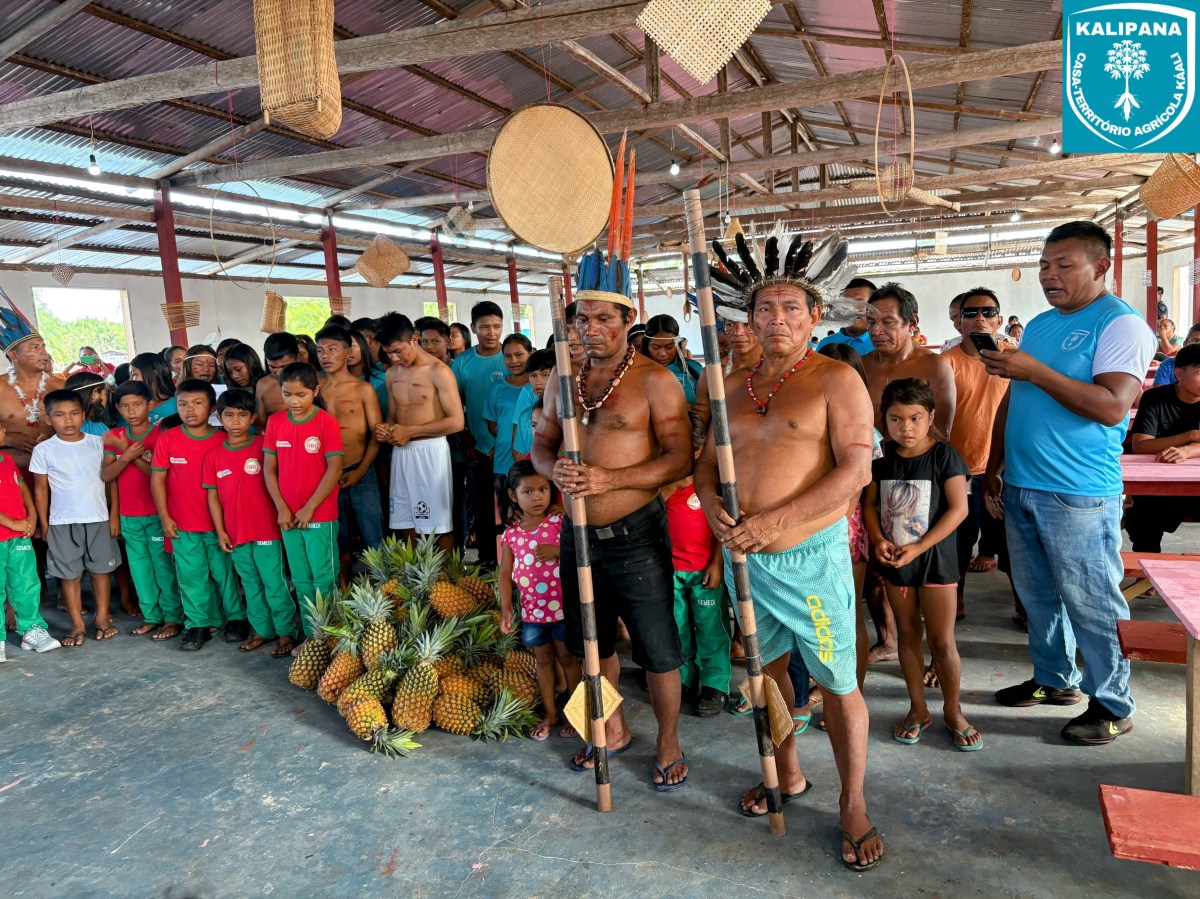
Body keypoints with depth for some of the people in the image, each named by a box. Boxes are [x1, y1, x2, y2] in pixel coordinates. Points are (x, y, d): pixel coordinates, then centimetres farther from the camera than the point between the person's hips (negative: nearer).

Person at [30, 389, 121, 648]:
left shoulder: (98, 443, -1)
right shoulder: (43, 450, -3)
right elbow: (40, 489, 2)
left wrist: (114, 515, 1)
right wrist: (44, 525, 1)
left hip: (98, 519, 1)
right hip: (62, 523, -1)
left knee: (100, 569, 9)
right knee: (69, 574, 6)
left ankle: (103, 618, 22)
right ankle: (77, 624, 15)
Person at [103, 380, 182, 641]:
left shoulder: (160, 435, -7)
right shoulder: (114, 437, 5)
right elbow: (106, 475, -2)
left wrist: (129, 452, -20)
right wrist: (126, 456, -19)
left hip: (157, 513, -4)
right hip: (129, 516, 4)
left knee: (164, 566, 0)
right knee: (139, 567, 11)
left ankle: (173, 618, 8)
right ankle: (151, 615, 21)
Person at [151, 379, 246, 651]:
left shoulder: (223, 440, -5)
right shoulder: (167, 439, -2)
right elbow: (157, 478, 2)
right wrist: (164, 516, -2)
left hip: (218, 523, -1)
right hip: (182, 525, 1)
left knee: (225, 572, 8)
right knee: (191, 575, 7)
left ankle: (236, 619, 22)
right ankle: (198, 624, 19)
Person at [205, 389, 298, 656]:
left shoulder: (263, 446, -5)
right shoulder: (214, 456, 5)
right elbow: (213, 495, 7)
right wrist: (220, 531, 4)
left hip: (266, 529, -4)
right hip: (235, 532, 4)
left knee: (274, 582, -1)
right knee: (251, 584, 14)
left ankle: (286, 632, 9)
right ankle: (262, 629, 25)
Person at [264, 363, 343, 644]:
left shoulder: (327, 422, -9)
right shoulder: (274, 422, 4)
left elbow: (334, 468, -12)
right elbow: (269, 469, 5)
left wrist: (309, 509, -13)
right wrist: (281, 508, -4)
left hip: (321, 515, -4)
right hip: (288, 516, 5)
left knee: (324, 579, 2)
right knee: (301, 580, 12)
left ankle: (328, 635, 13)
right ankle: (311, 634, 23)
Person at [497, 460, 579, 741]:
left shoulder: (559, 523, -11)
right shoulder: (510, 533, -1)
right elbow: (505, 573, 2)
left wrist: (557, 551, -29)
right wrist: (506, 609, -5)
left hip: (562, 606, -3)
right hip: (531, 610, 3)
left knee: (567, 657, 10)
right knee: (543, 659, 16)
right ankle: (549, 713, 30)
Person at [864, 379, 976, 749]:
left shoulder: (945, 455, -11)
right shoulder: (882, 459, 2)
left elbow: (958, 508, -14)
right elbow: (870, 503, 7)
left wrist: (919, 547, -19)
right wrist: (878, 539, -11)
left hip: (935, 559, -4)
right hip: (894, 562, 4)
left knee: (942, 641, 3)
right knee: (907, 635, 14)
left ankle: (952, 711, 22)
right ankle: (917, 709, 27)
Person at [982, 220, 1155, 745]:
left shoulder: (1121, 324, -8)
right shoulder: (1039, 325, 14)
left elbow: (1112, 407, -21)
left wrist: (1035, 371, -24)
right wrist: (993, 471, 15)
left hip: (1079, 495, -7)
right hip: (1020, 488, 7)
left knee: (1092, 604, 2)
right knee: (1038, 596, 17)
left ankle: (1113, 705, 18)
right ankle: (1054, 679, 34)